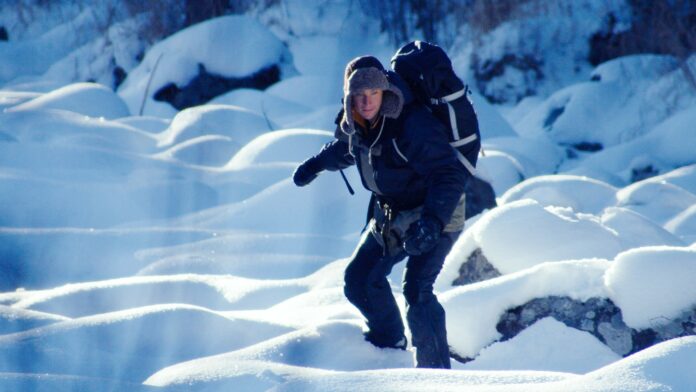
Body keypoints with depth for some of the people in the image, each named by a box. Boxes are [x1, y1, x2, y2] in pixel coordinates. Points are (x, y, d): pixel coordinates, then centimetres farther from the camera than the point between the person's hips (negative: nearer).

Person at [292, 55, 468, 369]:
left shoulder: (413, 125, -29)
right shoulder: (355, 125, -6)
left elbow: (449, 175, -33)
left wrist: (432, 222, -44)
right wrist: (316, 164, 34)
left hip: (435, 215, -8)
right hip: (391, 215, 8)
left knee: (416, 290, -23)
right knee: (360, 279, 11)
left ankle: (436, 370, -18)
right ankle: (389, 341, 35)